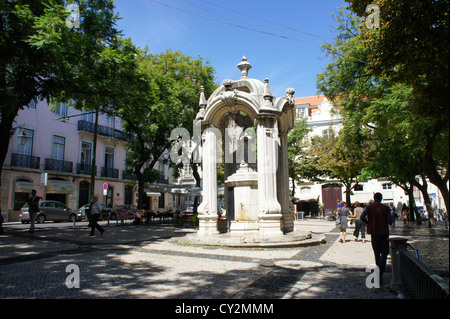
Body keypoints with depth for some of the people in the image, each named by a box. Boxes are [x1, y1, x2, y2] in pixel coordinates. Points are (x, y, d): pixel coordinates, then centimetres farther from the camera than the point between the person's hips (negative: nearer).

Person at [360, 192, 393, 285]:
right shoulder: (386, 208, -4)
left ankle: (378, 272, 23)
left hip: (374, 233, 2)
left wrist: (368, 222, 2)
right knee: (384, 253, 4)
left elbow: (361, 217, -15)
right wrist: (390, 215, 13)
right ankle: (380, 273, -13)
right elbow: (390, 222, -6)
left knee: (377, 253, 15)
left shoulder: (369, 207, -2)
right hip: (384, 233, -2)